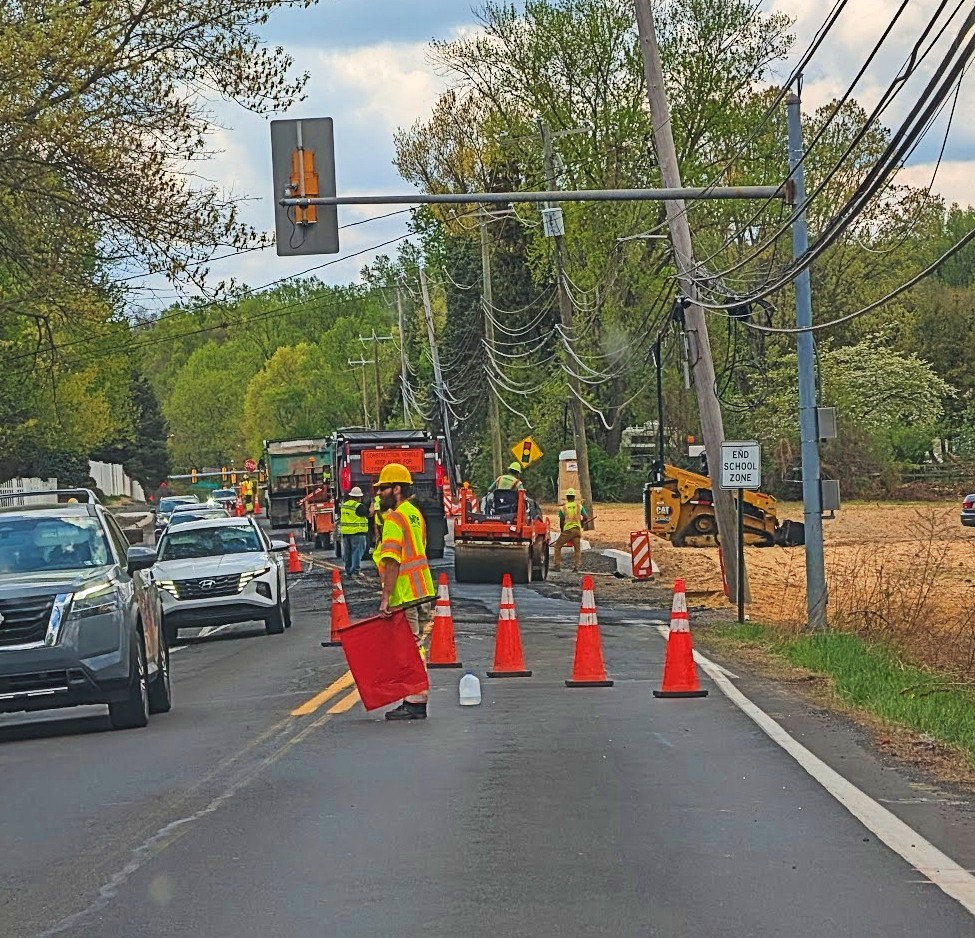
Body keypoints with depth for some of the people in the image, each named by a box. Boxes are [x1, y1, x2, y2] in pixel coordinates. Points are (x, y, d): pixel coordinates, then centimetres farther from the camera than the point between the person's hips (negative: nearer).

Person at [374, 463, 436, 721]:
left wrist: (385, 598, -22)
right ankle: (416, 699, 17)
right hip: (418, 589, 10)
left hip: (404, 593, -10)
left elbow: (392, 562, -21)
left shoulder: (394, 518, -15)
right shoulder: (414, 513, 16)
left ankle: (415, 703, -6)